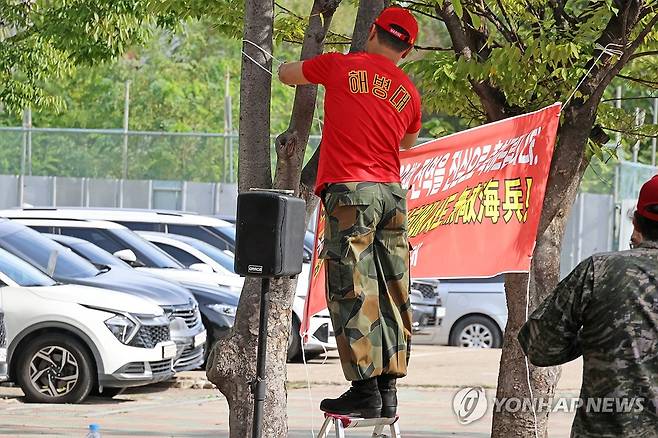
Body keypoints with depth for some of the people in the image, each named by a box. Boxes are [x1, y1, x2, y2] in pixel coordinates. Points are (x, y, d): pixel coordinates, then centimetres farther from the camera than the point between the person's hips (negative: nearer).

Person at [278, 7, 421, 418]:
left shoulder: (340, 65, 3)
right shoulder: (409, 93, 13)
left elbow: (286, 74, 20)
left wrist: (318, 74, 40)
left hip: (349, 188, -4)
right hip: (393, 193, 5)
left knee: (353, 293, -5)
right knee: (392, 295, 8)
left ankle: (365, 391, -9)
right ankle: (388, 391, 8)